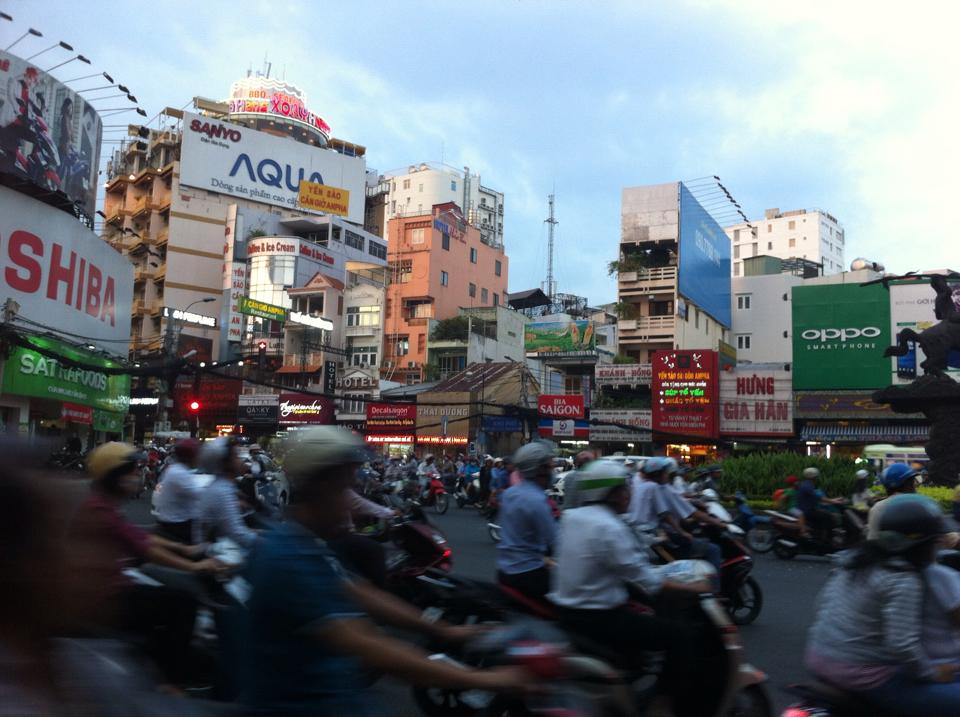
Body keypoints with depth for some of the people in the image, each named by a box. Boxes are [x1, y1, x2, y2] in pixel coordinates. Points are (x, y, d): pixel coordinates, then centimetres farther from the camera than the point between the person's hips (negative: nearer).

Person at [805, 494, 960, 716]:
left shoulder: (857, 557, 4)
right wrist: (932, 673, -9)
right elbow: (902, 644, -25)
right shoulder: (902, 581, -18)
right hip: (864, 678, -9)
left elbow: (824, 599, 12)